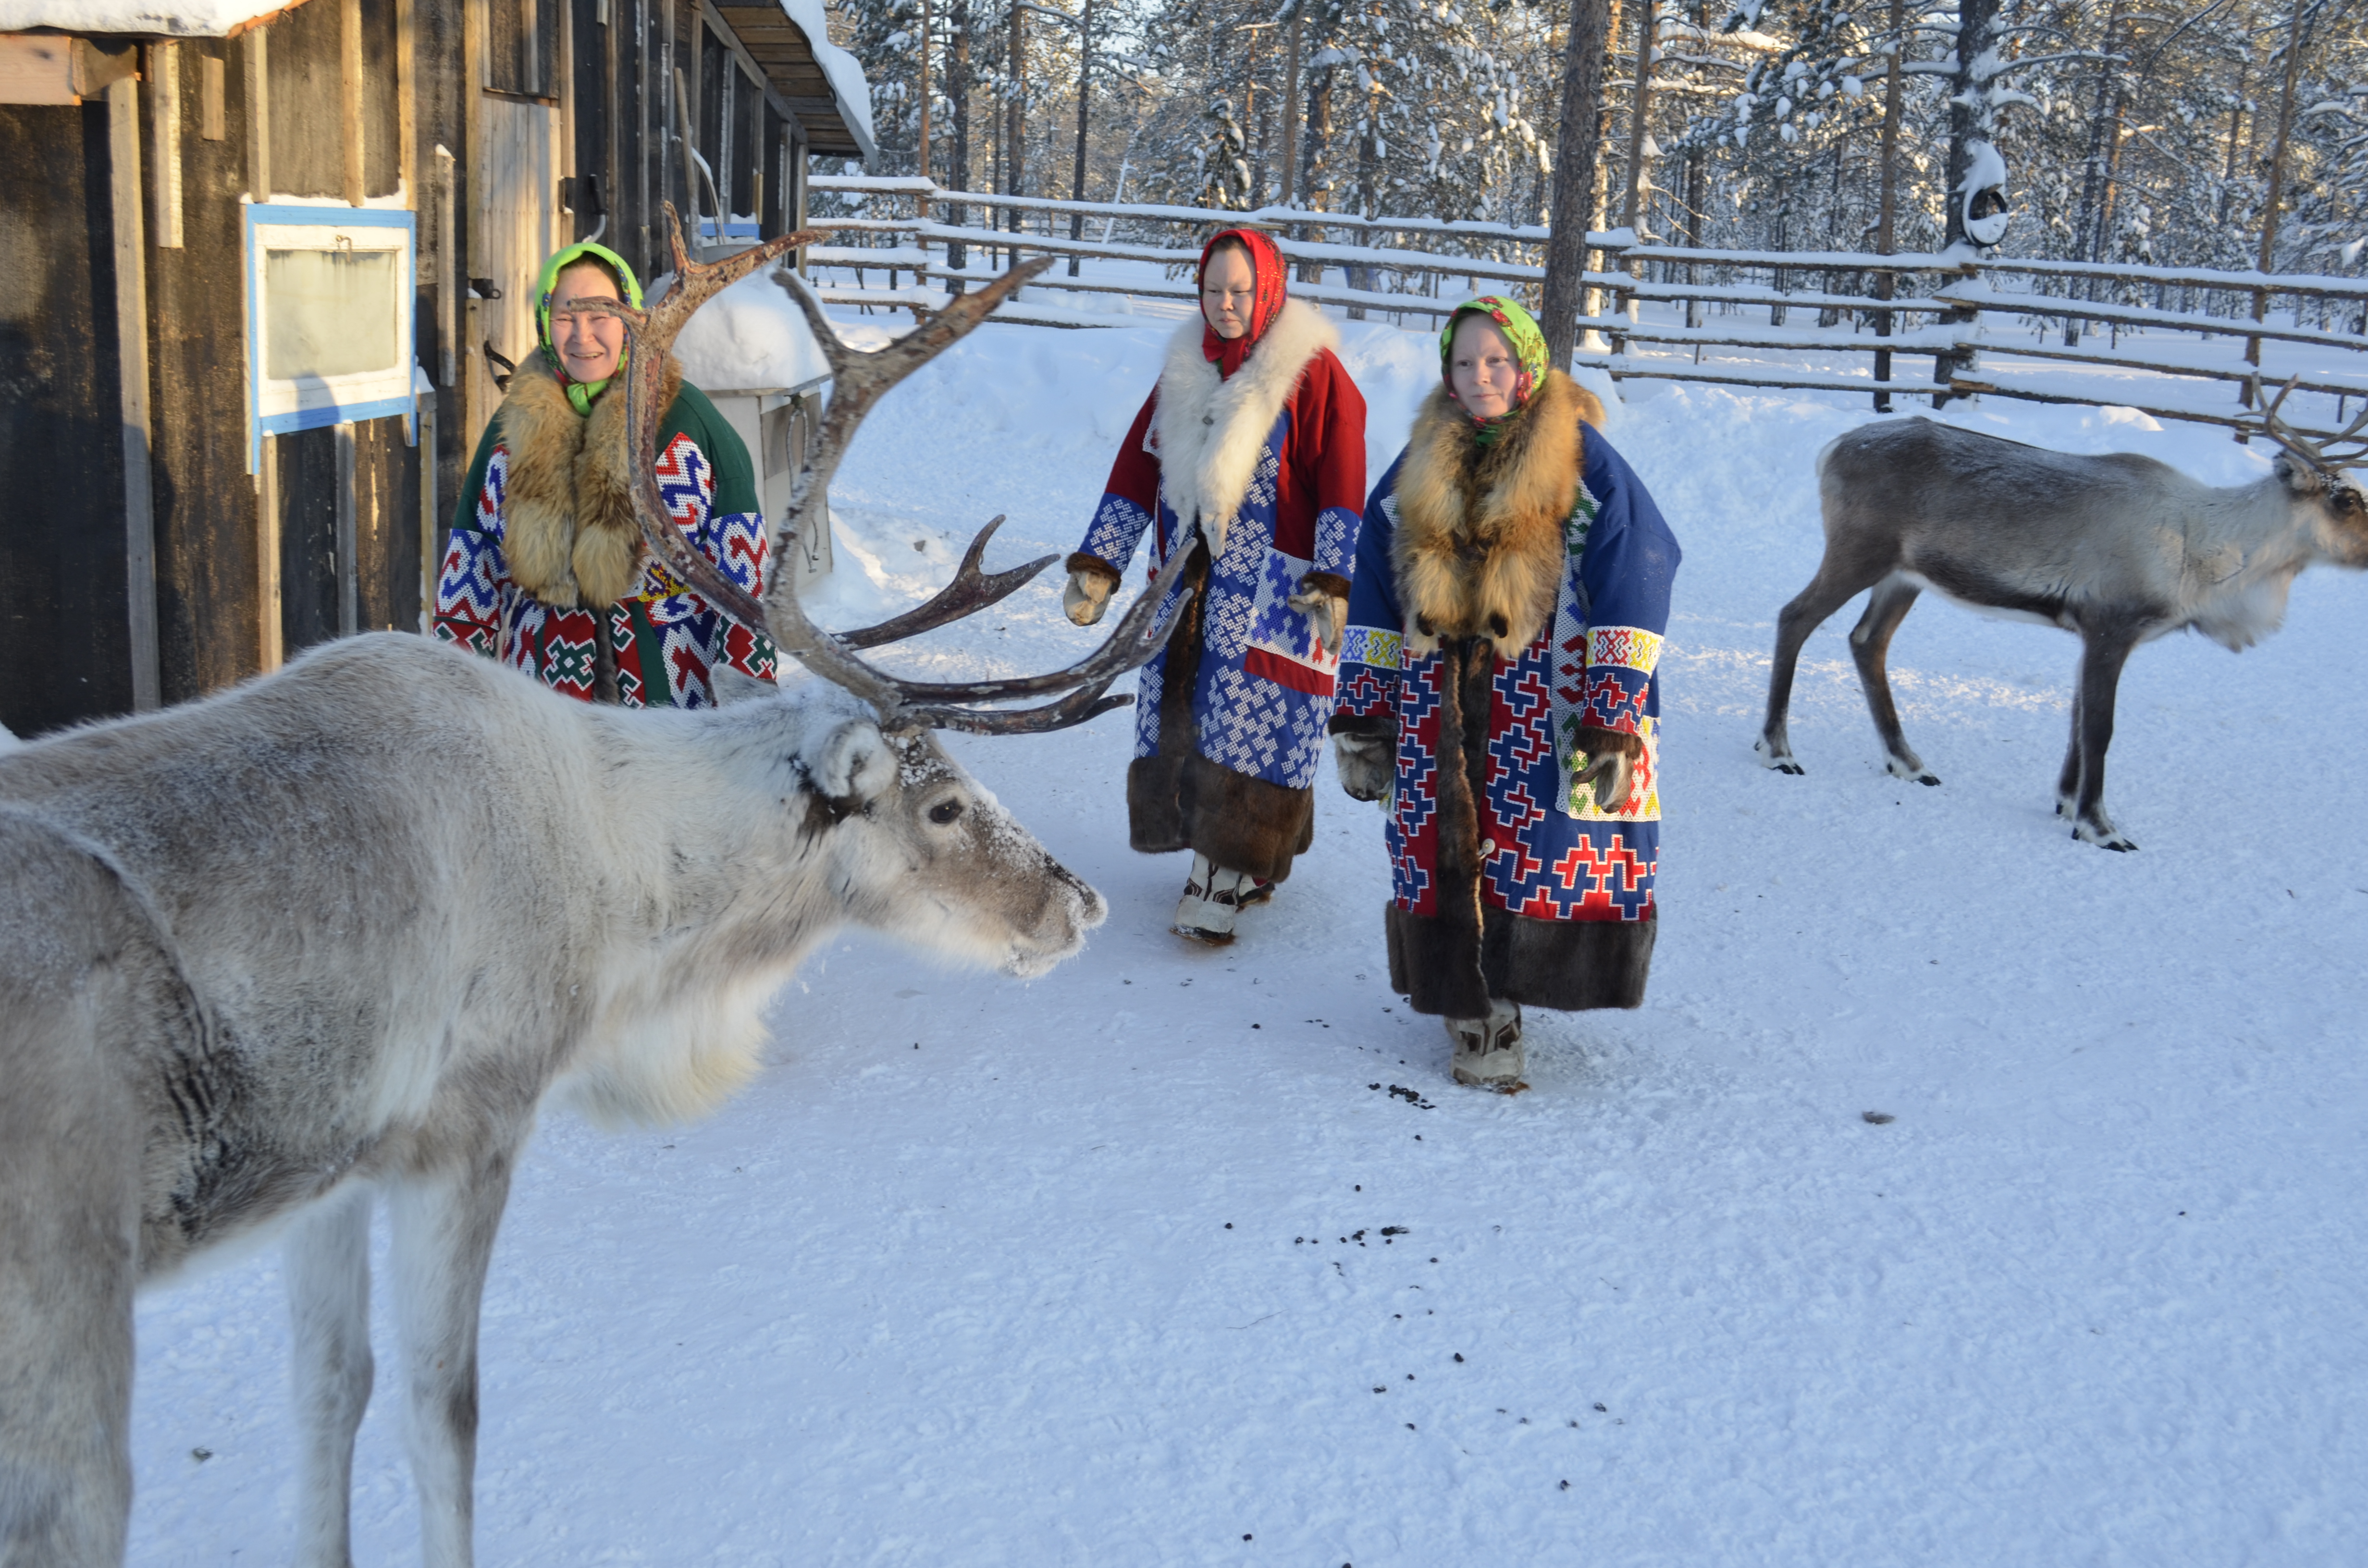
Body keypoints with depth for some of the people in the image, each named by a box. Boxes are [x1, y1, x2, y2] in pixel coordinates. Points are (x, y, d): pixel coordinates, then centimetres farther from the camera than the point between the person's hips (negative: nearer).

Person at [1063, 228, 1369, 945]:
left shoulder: (1312, 371, -6)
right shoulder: (1185, 368, 13)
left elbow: (1341, 484, -9)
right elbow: (1137, 470, 15)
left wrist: (1331, 583, -17)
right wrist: (1097, 563, 10)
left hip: (1273, 591, -6)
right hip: (1190, 587, 6)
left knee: (1250, 732, -8)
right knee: (1183, 720, 5)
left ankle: (1221, 880, -3)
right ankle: (1249, 863, 18)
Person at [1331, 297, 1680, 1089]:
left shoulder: (1585, 465, -3)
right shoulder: (1419, 469, 11)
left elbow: (1630, 590, -7)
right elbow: (1374, 600, 14)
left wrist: (1612, 725, -14)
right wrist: (1360, 716, 10)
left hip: (1548, 713, -3)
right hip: (1441, 713, 4)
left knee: (1538, 847, -5)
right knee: (1446, 848, 1)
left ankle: (1495, 989, 11)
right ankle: (1473, 1004, 10)